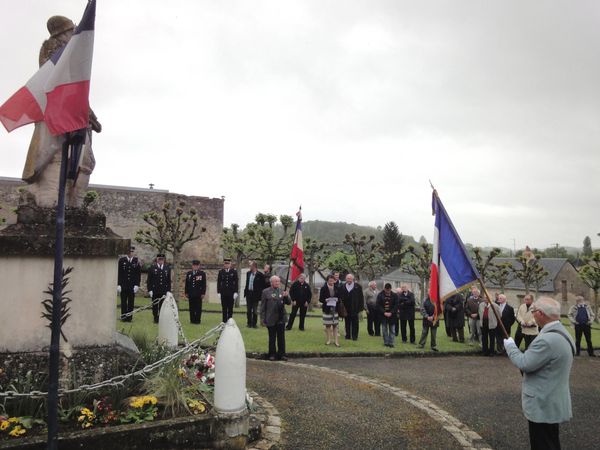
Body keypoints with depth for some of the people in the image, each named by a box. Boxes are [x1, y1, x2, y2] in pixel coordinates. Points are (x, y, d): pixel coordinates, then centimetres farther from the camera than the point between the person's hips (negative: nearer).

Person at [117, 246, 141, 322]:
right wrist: (118, 284, -4)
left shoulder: (136, 261, 3)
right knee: (123, 302, 5)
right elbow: (118, 273, 2)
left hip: (132, 286, 0)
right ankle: (123, 316, 12)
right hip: (123, 285, 0)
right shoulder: (121, 260, 2)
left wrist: (137, 285, -4)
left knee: (131, 302, 3)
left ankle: (129, 317, 9)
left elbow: (138, 274, 3)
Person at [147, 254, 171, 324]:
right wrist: (150, 290, -5)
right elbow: (149, 280, 2)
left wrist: (168, 290, 4)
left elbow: (169, 280, 10)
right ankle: (156, 319, 13)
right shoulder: (152, 268, 2)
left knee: (163, 305, -1)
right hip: (155, 291, -1)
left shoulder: (167, 268, 9)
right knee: (155, 305, 4)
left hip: (164, 291, 1)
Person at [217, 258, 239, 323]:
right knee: (224, 308, 4)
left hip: (231, 293, -1)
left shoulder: (234, 272, 2)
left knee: (230, 308, 2)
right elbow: (218, 282, 7)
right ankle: (224, 321, 9)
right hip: (223, 293, 1)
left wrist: (235, 292, -5)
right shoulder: (221, 272, 6)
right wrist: (218, 292, 0)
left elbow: (236, 283, 1)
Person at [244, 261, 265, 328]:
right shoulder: (248, 273, 8)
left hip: (255, 294, -5)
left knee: (255, 310, 3)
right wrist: (245, 291, 8)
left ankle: (254, 323, 12)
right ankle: (249, 323, 19)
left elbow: (263, 285, -9)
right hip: (248, 293, 5)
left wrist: (260, 293, -12)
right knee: (248, 310, 10)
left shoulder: (260, 274, -11)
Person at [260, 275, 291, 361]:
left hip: (281, 318, 3)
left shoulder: (282, 291, 8)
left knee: (281, 338, 7)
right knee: (272, 338, 7)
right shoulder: (266, 292, -1)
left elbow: (289, 303, 7)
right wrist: (262, 318, -4)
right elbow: (263, 306, -1)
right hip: (271, 319, -2)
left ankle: (282, 354, 16)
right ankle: (272, 354, 18)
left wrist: (286, 296, -13)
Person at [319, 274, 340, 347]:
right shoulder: (323, 288, -3)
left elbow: (340, 297, 11)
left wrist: (337, 300, -9)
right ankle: (328, 340, 18)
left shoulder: (337, 288, 4)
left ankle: (336, 341, 6)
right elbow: (320, 299, -3)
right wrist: (326, 300, -20)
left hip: (335, 308, 1)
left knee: (335, 325, 1)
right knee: (328, 325, 5)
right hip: (327, 309, -1)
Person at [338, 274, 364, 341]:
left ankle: (354, 336, 8)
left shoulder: (358, 287, 0)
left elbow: (361, 297, 0)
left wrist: (361, 307, -5)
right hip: (346, 309, 2)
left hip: (354, 308, -2)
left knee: (355, 323, 2)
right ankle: (348, 335, 16)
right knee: (347, 322, 8)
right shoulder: (342, 287, 6)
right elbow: (340, 297, 5)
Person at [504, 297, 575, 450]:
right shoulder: (561, 334, 6)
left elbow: (524, 364, -23)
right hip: (552, 403, 10)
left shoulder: (547, 340, -29)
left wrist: (510, 346, -8)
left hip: (543, 406, -10)